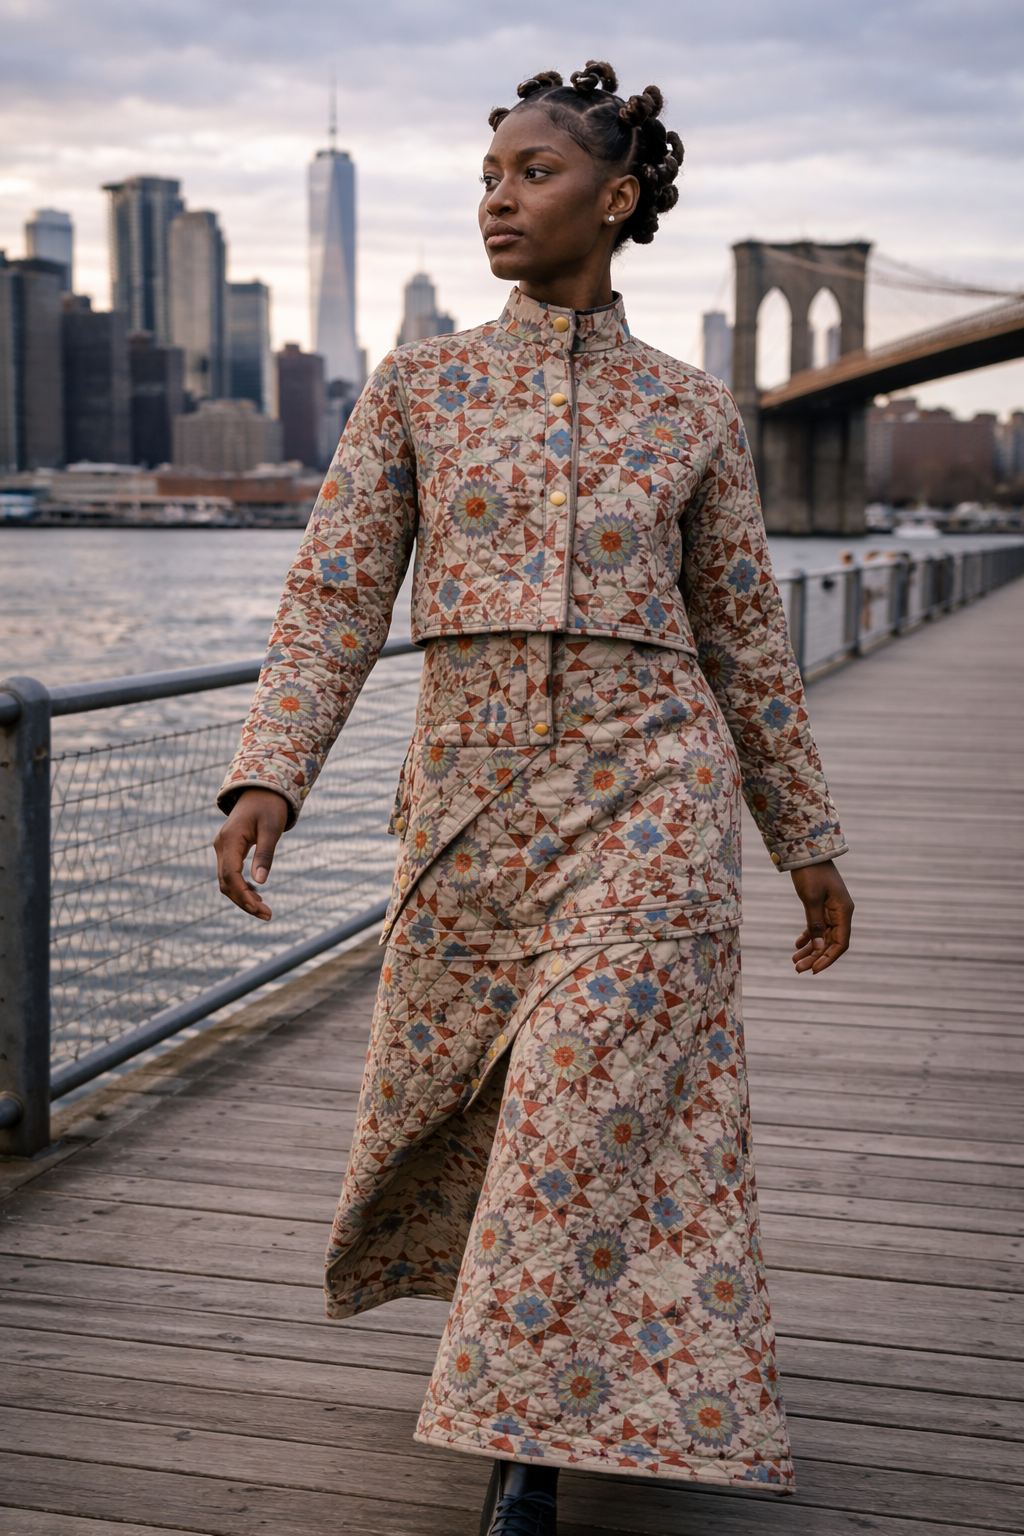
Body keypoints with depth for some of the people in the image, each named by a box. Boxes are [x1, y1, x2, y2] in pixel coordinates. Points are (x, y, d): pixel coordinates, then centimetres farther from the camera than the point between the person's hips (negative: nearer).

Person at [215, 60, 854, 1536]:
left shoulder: (692, 411, 5)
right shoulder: (417, 386, 6)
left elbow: (743, 636, 11)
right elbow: (335, 598, -1)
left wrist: (809, 841, 14)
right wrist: (267, 778, -15)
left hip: (648, 790, -2)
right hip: (471, 789, 2)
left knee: (585, 1099, -12)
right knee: (455, 1092, 14)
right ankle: (548, 1331, 44)